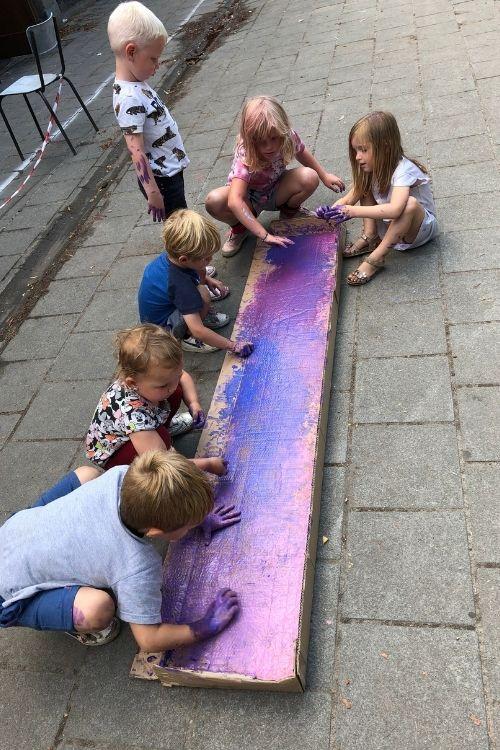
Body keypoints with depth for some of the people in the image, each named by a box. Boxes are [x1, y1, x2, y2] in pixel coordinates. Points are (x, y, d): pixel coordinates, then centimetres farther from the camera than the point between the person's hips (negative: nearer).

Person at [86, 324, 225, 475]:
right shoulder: (132, 412, -45)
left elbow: (183, 376, 1)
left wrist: (193, 403, -16)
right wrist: (207, 464, -35)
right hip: (109, 454, -7)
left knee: (177, 393, -7)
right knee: (161, 436, -35)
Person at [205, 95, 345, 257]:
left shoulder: (289, 137, -23)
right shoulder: (245, 155, -35)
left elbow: (301, 152, 5)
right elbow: (234, 201, -48)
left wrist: (324, 175, 7)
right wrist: (265, 235, -53)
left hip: (275, 192, 3)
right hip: (248, 197, -3)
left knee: (310, 178, -26)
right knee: (214, 201, -35)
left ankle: (289, 211, 7)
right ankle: (239, 228, 0)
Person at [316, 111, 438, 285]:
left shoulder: (403, 170, -29)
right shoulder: (371, 168, -6)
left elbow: (394, 210, -46)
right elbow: (349, 198, -5)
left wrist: (353, 211, -47)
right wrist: (331, 211, -27)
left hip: (420, 226, -7)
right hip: (390, 225, 7)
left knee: (410, 203, -39)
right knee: (365, 188, -2)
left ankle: (376, 258, -29)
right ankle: (369, 237, -9)